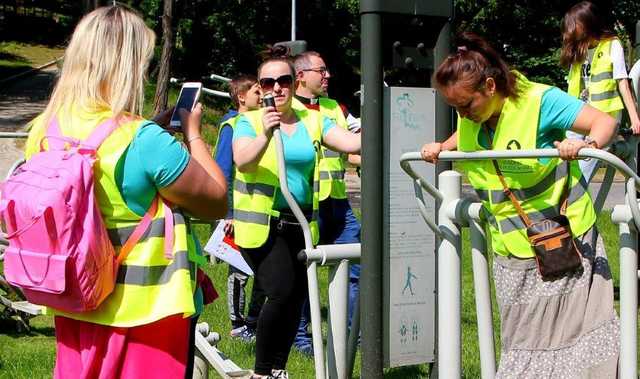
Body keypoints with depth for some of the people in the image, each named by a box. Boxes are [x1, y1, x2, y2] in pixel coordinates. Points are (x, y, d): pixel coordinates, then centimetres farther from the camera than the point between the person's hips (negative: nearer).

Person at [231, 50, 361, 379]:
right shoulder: (250, 121, -3)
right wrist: (265, 135, -39)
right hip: (260, 225, -5)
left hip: (300, 224, 5)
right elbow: (242, 161, -21)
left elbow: (352, 142, -6)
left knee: (297, 297, 7)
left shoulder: (313, 122, 8)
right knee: (283, 292, -17)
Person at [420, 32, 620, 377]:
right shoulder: (471, 118, 3)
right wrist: (441, 147, 9)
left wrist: (586, 144, -38)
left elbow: (605, 122, -19)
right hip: (511, 255, 6)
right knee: (521, 341, 9)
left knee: (567, 335, -1)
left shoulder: (539, 101, -17)